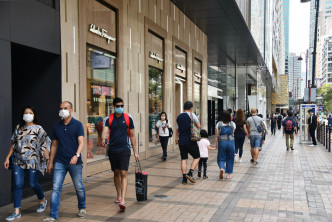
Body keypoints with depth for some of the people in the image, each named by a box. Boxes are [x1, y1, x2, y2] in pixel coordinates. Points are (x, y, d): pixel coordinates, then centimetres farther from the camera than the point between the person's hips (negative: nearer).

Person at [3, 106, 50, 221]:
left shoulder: (38, 129, -3)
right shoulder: (18, 128, 9)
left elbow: (45, 145, -5)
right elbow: (13, 144, 15)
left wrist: (47, 160, -11)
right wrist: (8, 158, 11)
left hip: (32, 161, -4)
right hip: (18, 161, 4)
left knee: (33, 184, 1)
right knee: (17, 184, -2)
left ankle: (42, 200, 31)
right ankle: (17, 211, 5)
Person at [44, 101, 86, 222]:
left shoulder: (78, 125, -3)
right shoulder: (56, 126, 8)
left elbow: (81, 142, -11)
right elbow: (54, 145, 14)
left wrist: (76, 155, -28)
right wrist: (50, 162, 14)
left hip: (74, 162, -2)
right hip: (60, 162, 3)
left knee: (79, 187, 10)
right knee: (56, 188, -4)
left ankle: (82, 208, 33)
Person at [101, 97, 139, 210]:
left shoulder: (128, 118, 2)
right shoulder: (109, 119, 5)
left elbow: (132, 136, 6)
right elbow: (105, 131, -10)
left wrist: (135, 151, 6)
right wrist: (103, 139, -33)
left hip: (124, 150, -2)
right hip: (112, 149, 2)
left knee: (123, 173, -10)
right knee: (116, 173, 14)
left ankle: (123, 201, -14)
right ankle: (118, 196, 30)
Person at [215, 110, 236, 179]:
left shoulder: (219, 124, -1)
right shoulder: (233, 124, 1)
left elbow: (216, 135, -3)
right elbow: (233, 133, 13)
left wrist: (216, 144, 6)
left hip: (222, 142, -1)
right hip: (231, 142, 1)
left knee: (221, 158, 7)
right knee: (230, 159, 12)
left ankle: (222, 168, -22)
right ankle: (228, 174, 15)